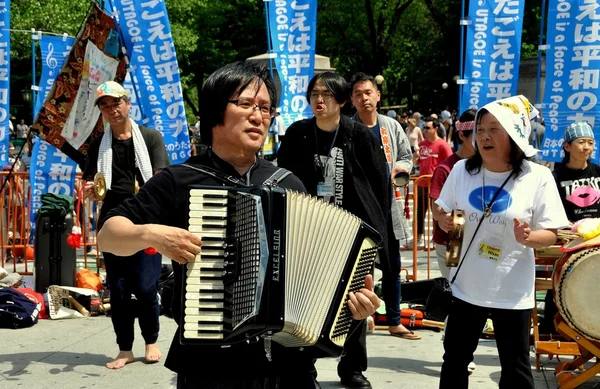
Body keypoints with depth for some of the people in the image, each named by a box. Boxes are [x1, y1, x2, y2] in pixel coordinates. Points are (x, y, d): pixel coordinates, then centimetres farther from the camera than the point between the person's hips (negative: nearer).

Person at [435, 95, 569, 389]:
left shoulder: (538, 177, -12)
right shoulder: (461, 170, -1)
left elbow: (551, 234, -8)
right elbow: (444, 212, 11)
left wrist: (529, 238, -29)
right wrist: (443, 222, -11)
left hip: (512, 292, -3)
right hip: (466, 286, 3)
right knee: (455, 358, 17)